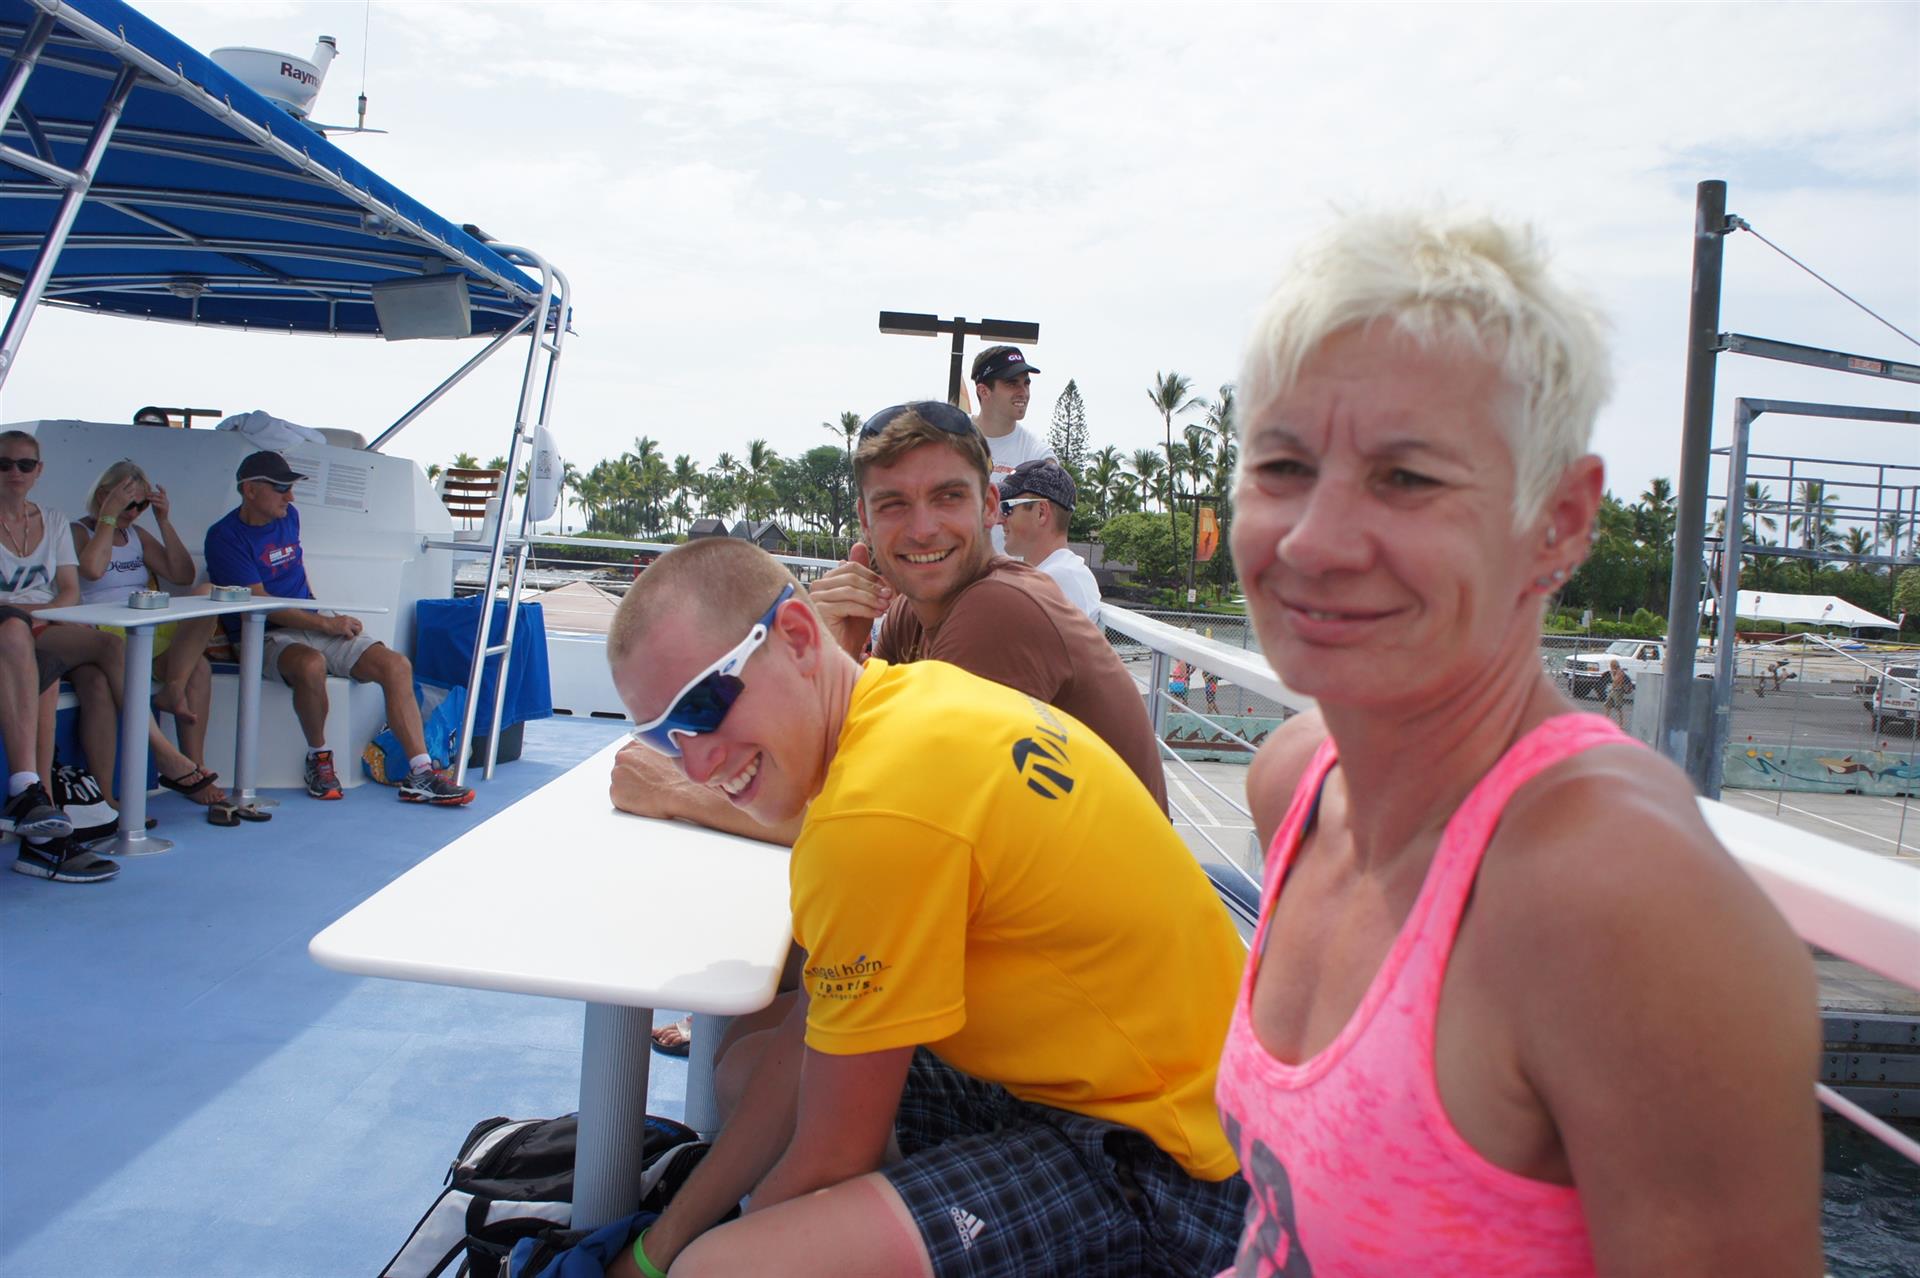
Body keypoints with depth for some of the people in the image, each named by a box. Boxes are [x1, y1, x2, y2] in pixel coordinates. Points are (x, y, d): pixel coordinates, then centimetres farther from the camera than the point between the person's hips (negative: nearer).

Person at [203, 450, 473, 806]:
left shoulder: (288, 517, 13)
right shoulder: (224, 537, -8)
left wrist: (328, 617, 17)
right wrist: (326, 623, -15)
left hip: (316, 626, 7)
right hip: (267, 636, -6)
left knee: (396, 665, -17)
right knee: (311, 664, -41)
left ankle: (420, 775, -22)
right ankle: (318, 757, -15)